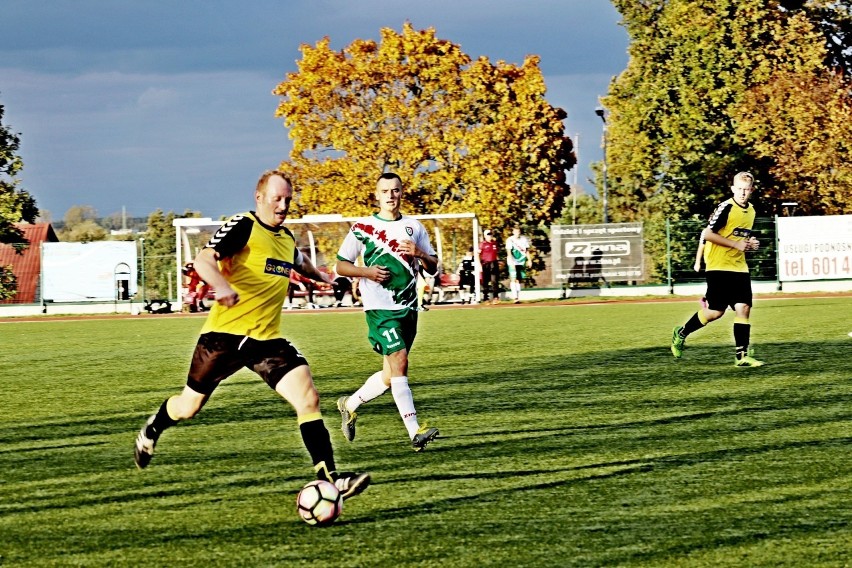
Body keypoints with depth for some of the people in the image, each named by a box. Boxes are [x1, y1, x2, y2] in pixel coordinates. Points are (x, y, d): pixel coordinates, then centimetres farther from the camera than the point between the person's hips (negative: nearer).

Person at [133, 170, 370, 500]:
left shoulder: (287, 239, 12)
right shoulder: (243, 227, -11)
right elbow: (203, 260, -26)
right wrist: (222, 285, -44)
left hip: (267, 339, 5)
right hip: (224, 336, -5)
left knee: (308, 397, -16)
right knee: (188, 408, 10)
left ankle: (329, 478, -18)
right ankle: (151, 431, 44)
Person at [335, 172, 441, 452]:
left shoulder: (414, 227, 11)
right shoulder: (362, 227, 1)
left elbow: (433, 268, 12)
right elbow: (341, 265, 4)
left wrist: (419, 253, -9)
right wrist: (366, 271, -13)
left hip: (408, 308, 5)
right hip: (380, 307, -5)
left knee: (391, 374, 10)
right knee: (399, 361, -19)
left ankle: (350, 404, 35)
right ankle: (415, 431, -24)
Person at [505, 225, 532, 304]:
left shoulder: (524, 239, 7)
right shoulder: (510, 240, -8)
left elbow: (527, 250, 16)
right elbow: (509, 252, -15)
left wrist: (529, 260, 11)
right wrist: (511, 262, -24)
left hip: (521, 262, 5)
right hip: (513, 262, -4)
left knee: (518, 280, 7)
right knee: (513, 279, -11)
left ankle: (518, 297, 10)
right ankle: (515, 298, -17)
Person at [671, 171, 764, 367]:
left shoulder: (751, 211, 12)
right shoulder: (726, 208, -13)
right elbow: (707, 234, -17)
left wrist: (750, 244, 5)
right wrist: (736, 244, -19)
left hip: (739, 268, 7)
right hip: (718, 267, -7)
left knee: (744, 308, -4)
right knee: (716, 311, -5)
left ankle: (742, 355, -3)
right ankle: (681, 333, 18)